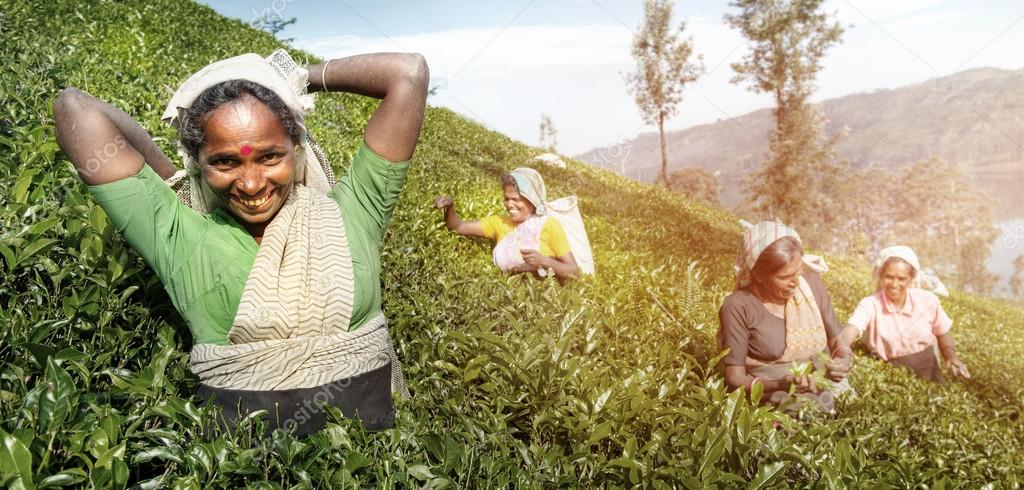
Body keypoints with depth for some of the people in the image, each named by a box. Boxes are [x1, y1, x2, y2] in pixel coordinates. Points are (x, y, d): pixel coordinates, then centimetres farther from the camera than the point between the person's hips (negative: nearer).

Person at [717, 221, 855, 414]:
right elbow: (735, 378, -9)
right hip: (777, 395, -4)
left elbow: (838, 341, 12)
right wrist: (781, 384, -24)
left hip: (829, 388, 5)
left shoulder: (811, 282, 1)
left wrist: (843, 362, -10)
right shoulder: (739, 306, -12)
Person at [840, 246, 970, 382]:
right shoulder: (870, 305, -14)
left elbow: (942, 334, 12)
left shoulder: (928, 300, -5)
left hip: (928, 372, 3)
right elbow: (852, 328, -34)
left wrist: (952, 358, -7)